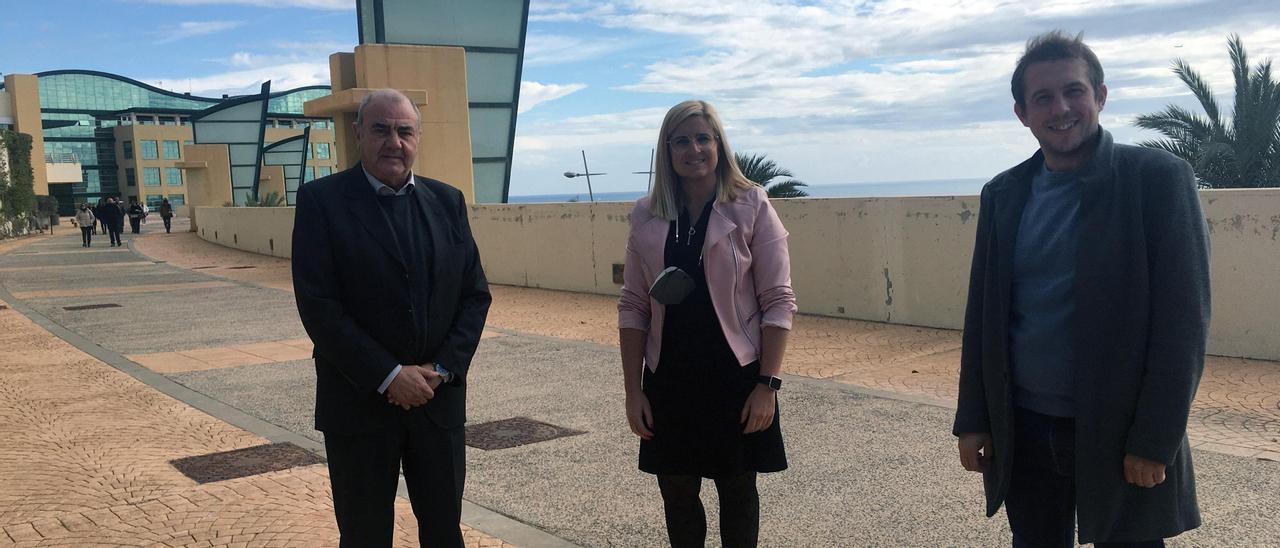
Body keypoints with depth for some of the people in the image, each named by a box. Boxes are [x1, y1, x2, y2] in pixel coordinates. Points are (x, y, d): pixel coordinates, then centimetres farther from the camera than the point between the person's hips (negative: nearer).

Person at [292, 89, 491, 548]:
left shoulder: (447, 201, 6)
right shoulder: (321, 200, -5)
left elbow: (475, 293, 6)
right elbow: (318, 306, -13)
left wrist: (443, 368, -7)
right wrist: (389, 376, -16)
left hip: (440, 398, 3)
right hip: (359, 402, -3)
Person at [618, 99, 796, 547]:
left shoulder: (752, 206, -6)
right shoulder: (646, 216, 2)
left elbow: (778, 302, -7)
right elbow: (633, 308, 4)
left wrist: (768, 385, -11)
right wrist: (633, 390, 0)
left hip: (737, 376, -2)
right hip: (669, 379, 3)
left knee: (737, 492, 12)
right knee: (676, 493, 11)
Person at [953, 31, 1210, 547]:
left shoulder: (1159, 178, -8)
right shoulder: (1002, 194, 5)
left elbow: (1184, 317, -11)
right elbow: (982, 314, 8)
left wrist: (1155, 441, -14)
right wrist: (972, 420, 5)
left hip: (1119, 433, -4)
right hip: (1022, 432, 4)